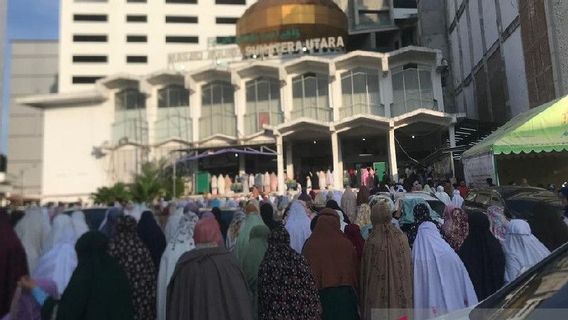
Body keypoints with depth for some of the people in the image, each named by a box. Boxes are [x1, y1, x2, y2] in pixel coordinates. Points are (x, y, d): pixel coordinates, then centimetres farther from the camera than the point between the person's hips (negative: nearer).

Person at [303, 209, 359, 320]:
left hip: (318, 294, 1)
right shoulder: (346, 244, -7)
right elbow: (355, 270, 1)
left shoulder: (309, 245, -6)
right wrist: (355, 288, 15)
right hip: (344, 294, 0)